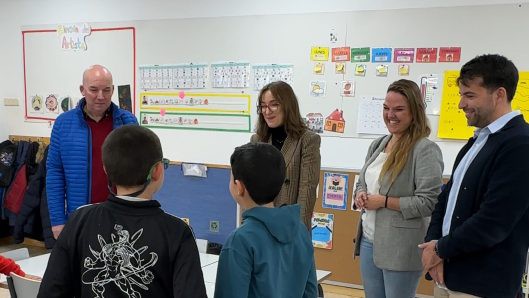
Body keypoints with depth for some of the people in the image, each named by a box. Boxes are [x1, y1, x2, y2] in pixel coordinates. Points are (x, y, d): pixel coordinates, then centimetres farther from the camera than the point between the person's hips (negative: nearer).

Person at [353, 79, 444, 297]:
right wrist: (360, 195, -3)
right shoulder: (378, 144, 9)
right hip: (368, 240, 7)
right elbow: (362, 182, 19)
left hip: (400, 248, -7)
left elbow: (429, 203, -19)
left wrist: (384, 202, -17)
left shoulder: (425, 149, -14)